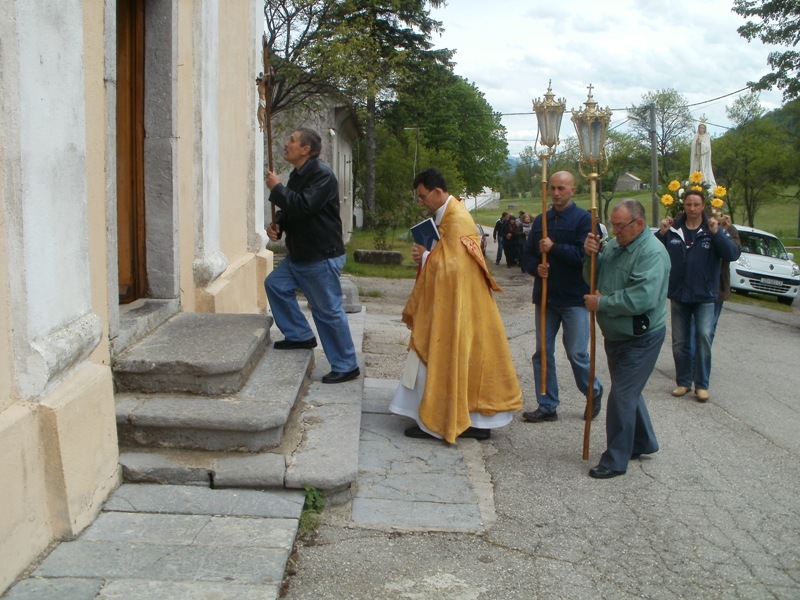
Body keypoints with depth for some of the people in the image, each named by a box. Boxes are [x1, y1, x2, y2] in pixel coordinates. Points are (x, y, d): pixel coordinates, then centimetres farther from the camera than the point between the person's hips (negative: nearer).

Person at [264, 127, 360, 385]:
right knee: (275, 284, 13)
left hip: (322, 257, -10)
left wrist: (277, 188, -19)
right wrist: (277, 225, 1)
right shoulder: (298, 175, 12)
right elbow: (290, 210, 22)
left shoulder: (322, 174, -19)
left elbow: (304, 206, -31)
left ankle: (346, 366, 6)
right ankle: (300, 335, 24)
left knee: (329, 311, -5)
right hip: (299, 255, 10)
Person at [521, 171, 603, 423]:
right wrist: (536, 268, -8)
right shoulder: (541, 220, 11)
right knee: (542, 353, 7)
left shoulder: (583, 219, -6)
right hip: (545, 296, 6)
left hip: (574, 298, -5)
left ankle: (594, 393, 27)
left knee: (577, 353, 0)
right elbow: (527, 255, 12)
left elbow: (585, 255, -19)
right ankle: (547, 406, 16)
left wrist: (554, 247, -17)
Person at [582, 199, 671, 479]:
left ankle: (615, 460, 5)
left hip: (639, 339, -9)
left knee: (622, 396, -5)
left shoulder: (652, 253, -21)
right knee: (629, 391, 20)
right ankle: (644, 442, 39)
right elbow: (593, 279, 11)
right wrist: (591, 255, -9)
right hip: (616, 335, 9)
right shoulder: (614, 246, 5)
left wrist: (601, 303, -23)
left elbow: (643, 298, -32)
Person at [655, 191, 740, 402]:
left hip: (704, 296, -2)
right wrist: (661, 233, -19)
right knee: (680, 342, 9)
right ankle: (683, 382, 22)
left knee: (704, 336, -13)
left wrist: (716, 233, -26)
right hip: (678, 295, 2)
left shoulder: (712, 230, -3)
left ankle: (702, 384, -3)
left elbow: (733, 254, -14)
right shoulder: (673, 229, 0)